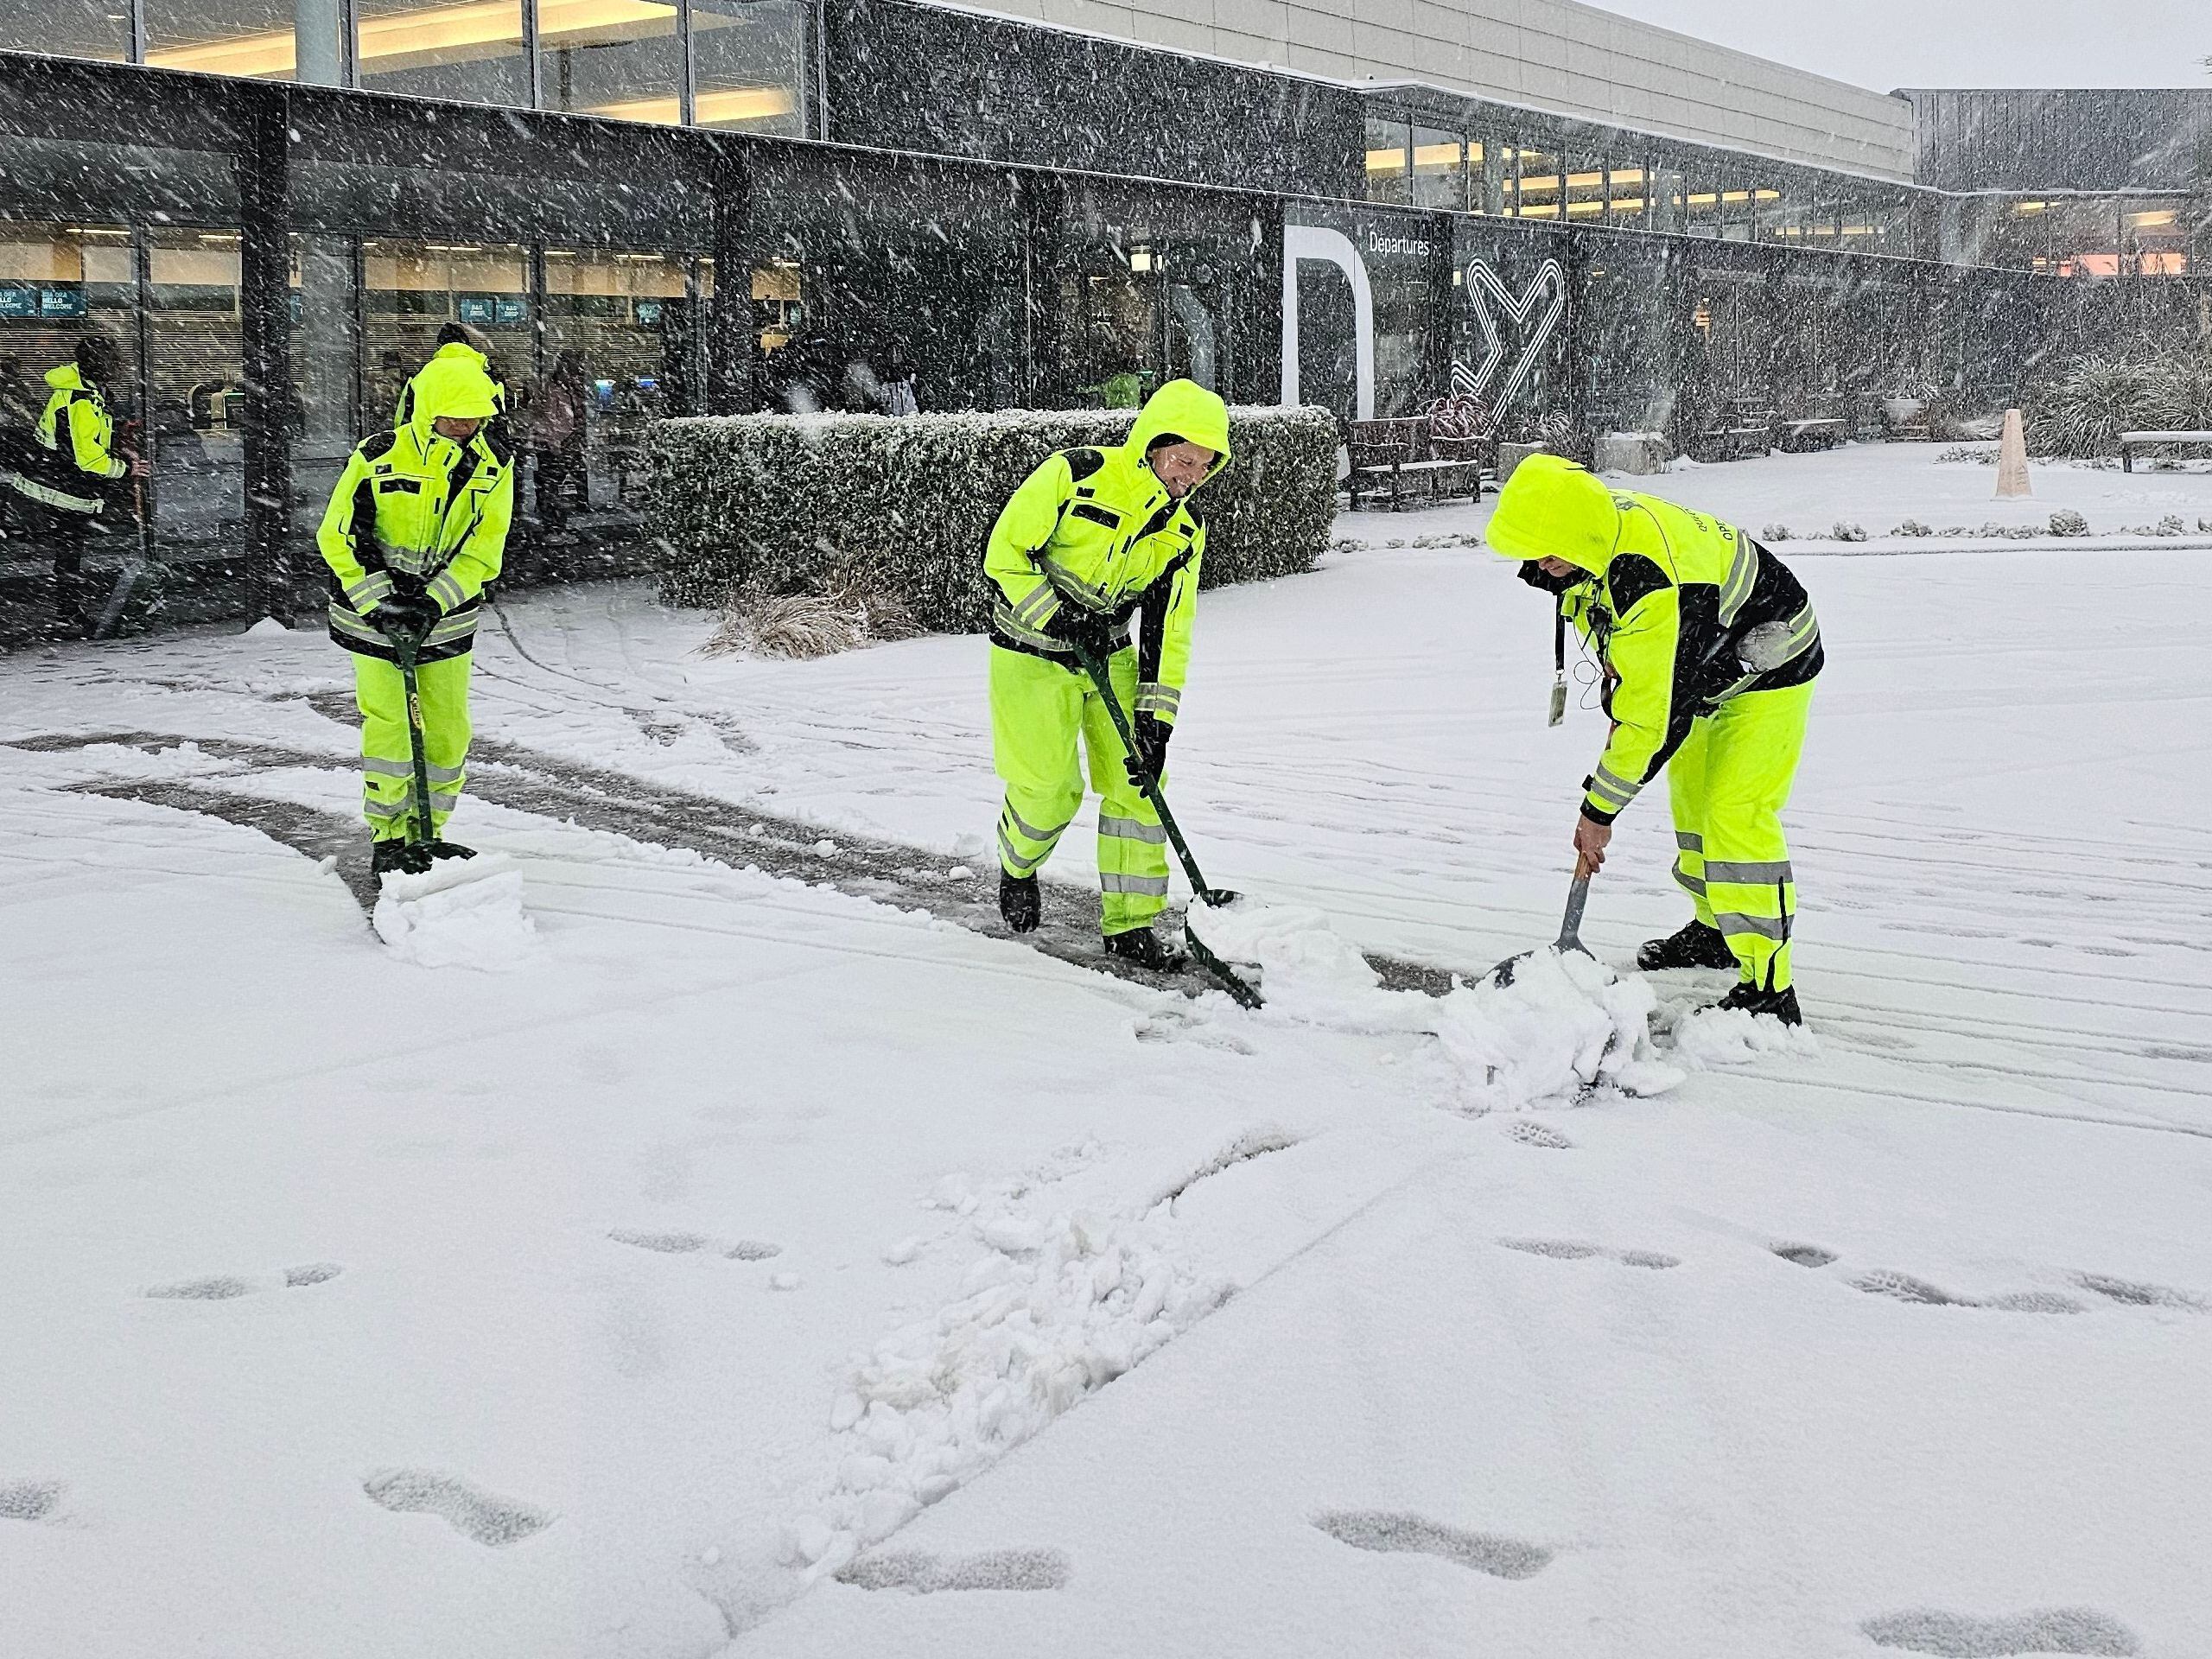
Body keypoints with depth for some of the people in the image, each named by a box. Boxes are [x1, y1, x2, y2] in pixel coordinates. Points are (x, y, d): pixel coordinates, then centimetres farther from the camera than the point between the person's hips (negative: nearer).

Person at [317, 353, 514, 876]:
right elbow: (338, 537, -10)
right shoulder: (378, 457, -15)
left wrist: (432, 603, -21)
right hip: (373, 612, -3)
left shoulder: (495, 465, -7)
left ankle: (427, 832, 22)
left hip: (445, 618, 3)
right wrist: (381, 603, -19)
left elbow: (484, 549, -9)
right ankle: (389, 838, 8)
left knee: (448, 731, 6)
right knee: (390, 726, -7)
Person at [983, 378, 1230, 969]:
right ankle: (1017, 868, 29)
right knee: (1050, 787, -5)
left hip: (1110, 657, 5)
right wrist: (1058, 621, -23)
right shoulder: (1074, 475, -20)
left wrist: (1156, 718, -10)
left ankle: (1129, 924, 6)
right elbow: (1004, 554, -15)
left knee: (1136, 781, -4)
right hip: (1033, 653, -5)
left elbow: (1169, 628, -3)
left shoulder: (1184, 528, -4)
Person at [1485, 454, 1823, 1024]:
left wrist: (1599, 810, -26)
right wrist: (1620, 669, 5)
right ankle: (1715, 932, 40)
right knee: (1691, 796, 20)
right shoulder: (1593, 516, -15)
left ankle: (1768, 989, -15)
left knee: (1736, 817, -18)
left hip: (1771, 665, -10)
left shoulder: (1651, 584, -42)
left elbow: (1656, 715, -34)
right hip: (1707, 662, 10)